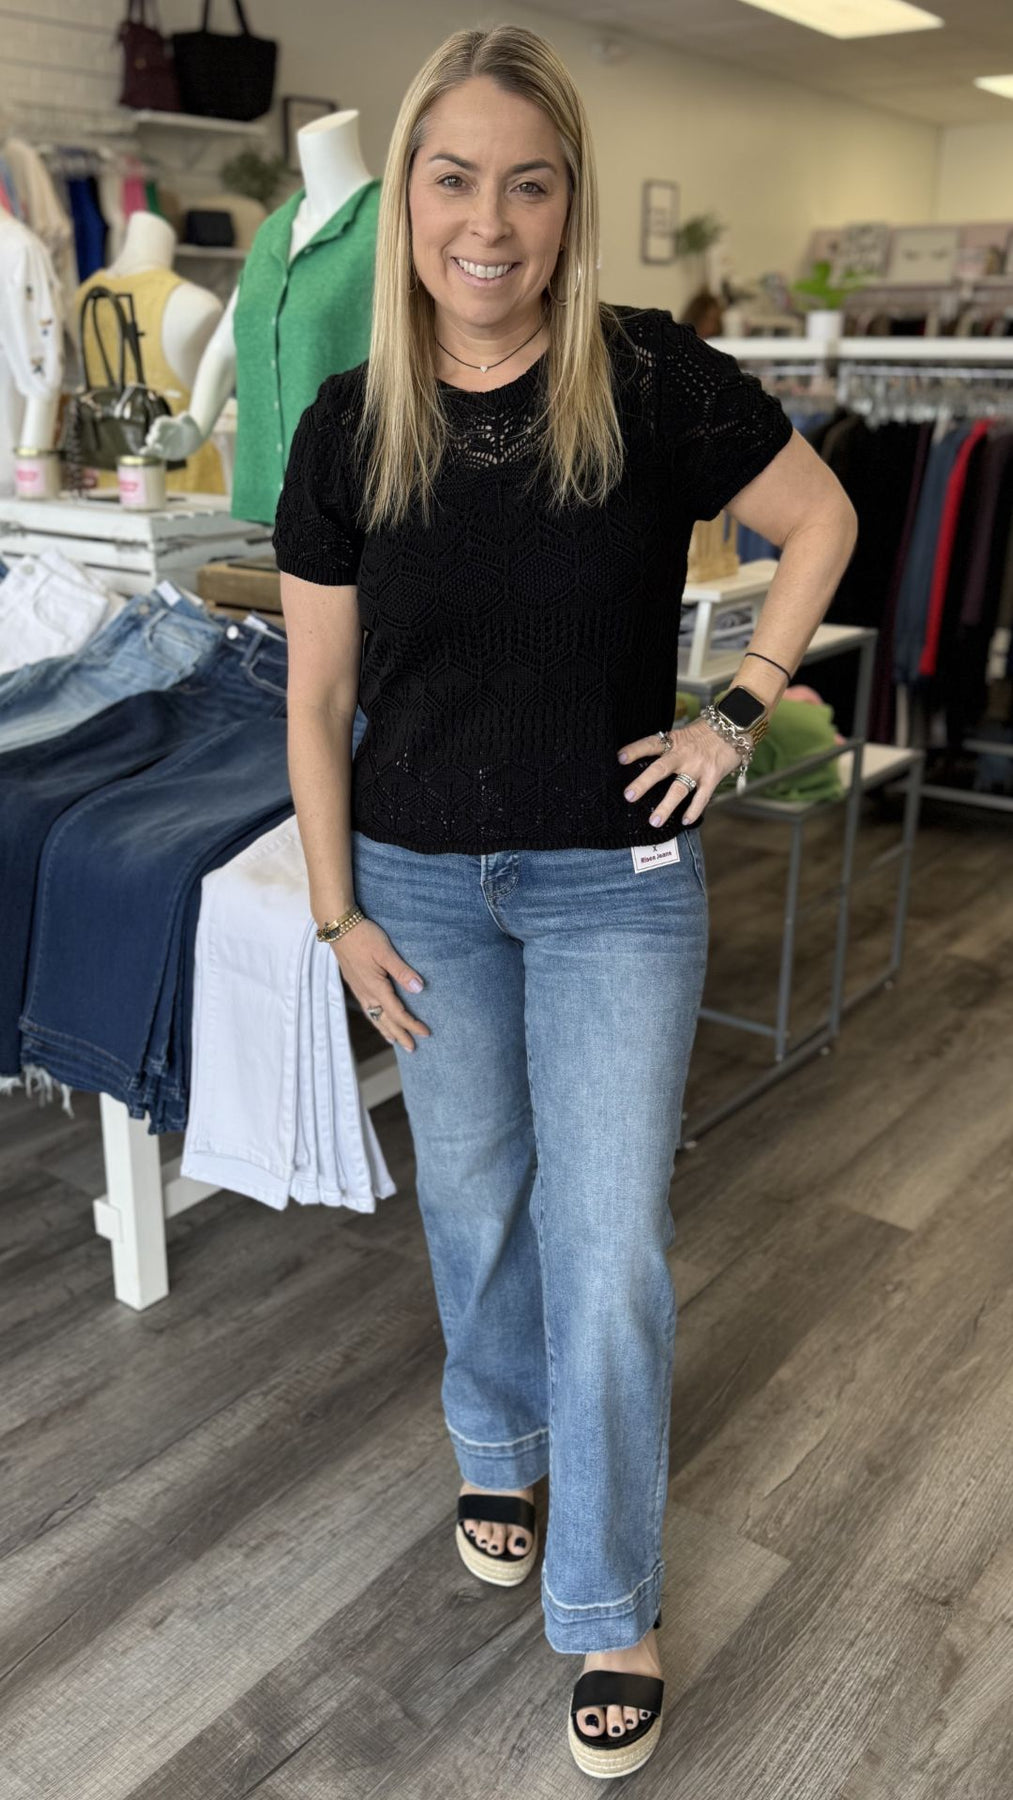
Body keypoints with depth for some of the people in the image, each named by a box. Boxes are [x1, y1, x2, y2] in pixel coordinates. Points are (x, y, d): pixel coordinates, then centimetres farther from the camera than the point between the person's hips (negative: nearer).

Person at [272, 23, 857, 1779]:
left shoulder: (653, 380, -10)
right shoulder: (348, 427, -4)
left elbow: (821, 523, 3)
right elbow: (317, 695, 1)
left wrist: (737, 710, -6)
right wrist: (340, 912, -1)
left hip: (614, 882, -2)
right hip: (425, 887, 3)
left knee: (609, 1251, 1)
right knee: (473, 1200, 18)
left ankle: (610, 1613, 22)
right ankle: (497, 1452, 46)